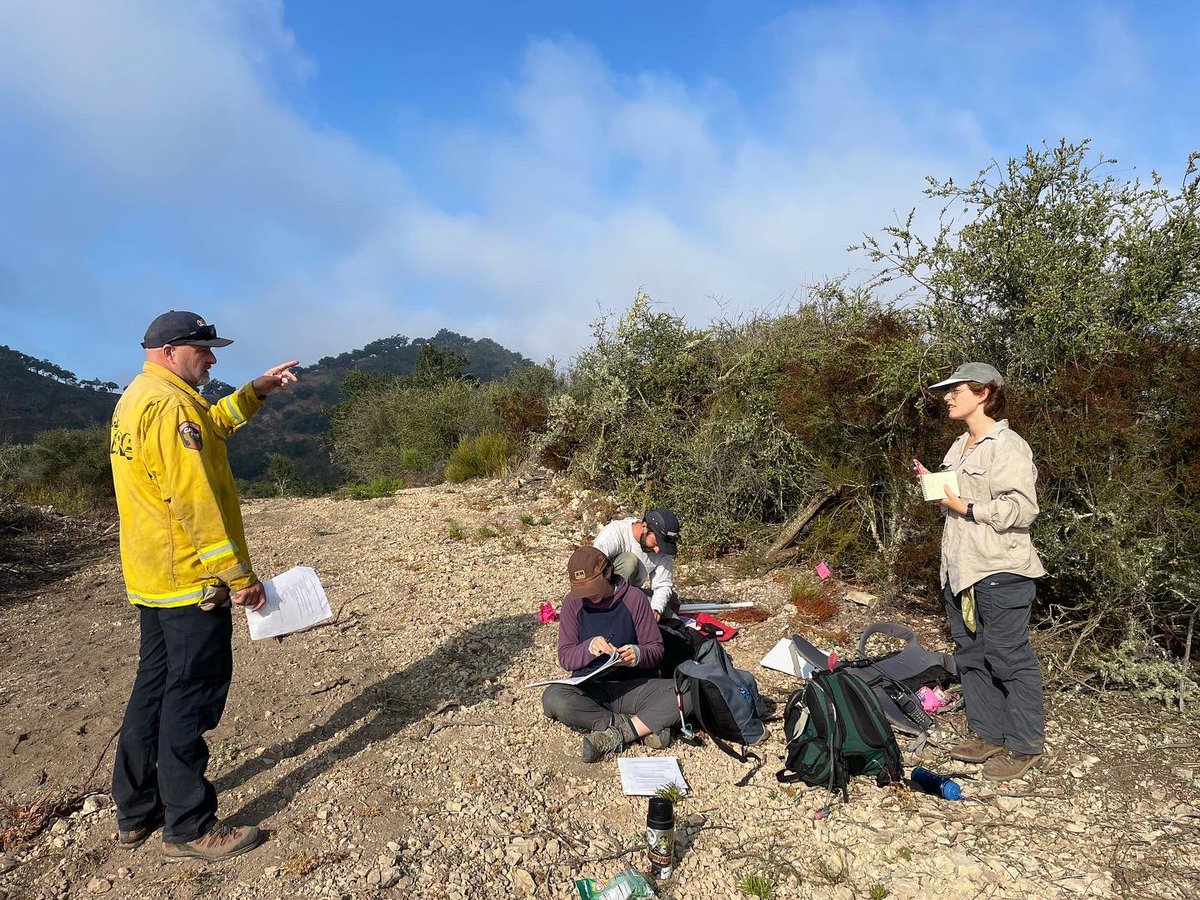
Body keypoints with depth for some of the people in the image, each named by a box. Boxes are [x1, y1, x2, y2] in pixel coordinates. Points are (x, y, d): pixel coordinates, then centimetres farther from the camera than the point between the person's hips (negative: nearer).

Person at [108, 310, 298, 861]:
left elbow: (210, 426, 28)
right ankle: (189, 830, 11)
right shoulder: (170, 404, -18)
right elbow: (195, 500, -24)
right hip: (191, 581, -10)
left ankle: (135, 813, 31)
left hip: (152, 580, 10)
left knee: (154, 688, 18)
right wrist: (239, 575, -21)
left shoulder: (135, 399, 14)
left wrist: (256, 391, 19)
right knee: (192, 697, -1)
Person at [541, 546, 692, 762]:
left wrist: (638, 655, -24)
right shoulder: (573, 602, -3)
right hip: (587, 687, 1)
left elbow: (656, 649, -1)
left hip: (631, 686, 0)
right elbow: (565, 658, -3)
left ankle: (613, 737, -25)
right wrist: (589, 647, -25)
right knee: (553, 699, -33)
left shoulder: (634, 598, -5)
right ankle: (646, 726, -23)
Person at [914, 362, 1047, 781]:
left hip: (999, 571, -10)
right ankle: (987, 734, 29)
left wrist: (967, 508, -20)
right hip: (960, 569, 10)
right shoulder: (960, 447, 15)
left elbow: (1021, 508, -20)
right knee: (972, 656, 16)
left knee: (1008, 658, -1)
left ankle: (1023, 745, 13)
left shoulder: (1007, 446, -14)